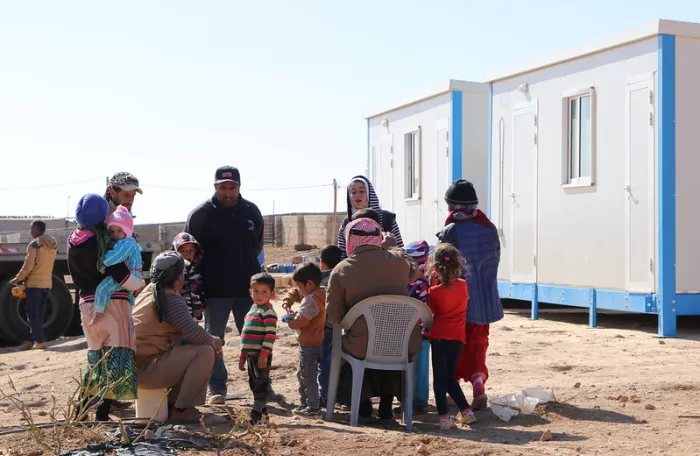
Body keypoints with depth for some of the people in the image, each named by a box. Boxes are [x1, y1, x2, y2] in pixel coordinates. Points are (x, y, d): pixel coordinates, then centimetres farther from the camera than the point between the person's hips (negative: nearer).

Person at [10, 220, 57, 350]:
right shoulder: (52, 245, 9)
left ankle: (39, 341, -8)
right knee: (39, 314, 14)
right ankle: (38, 340, 13)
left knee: (32, 314, -2)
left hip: (34, 284, -7)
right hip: (47, 284, 7)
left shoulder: (34, 245, -13)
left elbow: (28, 266, -15)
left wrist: (17, 279, -2)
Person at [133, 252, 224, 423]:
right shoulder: (171, 299, -15)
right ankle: (181, 409, -8)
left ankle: (170, 404, 20)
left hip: (134, 362, 10)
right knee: (205, 352, -14)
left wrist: (210, 341, 9)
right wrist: (215, 342, -1)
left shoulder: (150, 291, 13)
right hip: (145, 368, -10)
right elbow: (194, 334, -23)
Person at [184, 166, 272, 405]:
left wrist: (247, 267, 11)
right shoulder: (200, 214, -5)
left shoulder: (252, 212, 5)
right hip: (215, 291, -2)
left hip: (248, 287, 2)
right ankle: (217, 388, 14)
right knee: (213, 339, 4)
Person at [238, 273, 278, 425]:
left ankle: (256, 415, -4)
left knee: (261, 383, -5)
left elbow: (271, 334, -20)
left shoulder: (268, 311, -12)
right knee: (254, 383, 15)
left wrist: (264, 353, -25)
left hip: (262, 355, -9)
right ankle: (263, 412, 24)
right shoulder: (253, 309, 16)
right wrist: (242, 355, 23)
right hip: (251, 354, 9)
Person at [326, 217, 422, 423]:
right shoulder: (399, 260, -3)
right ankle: (386, 408, 36)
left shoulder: (341, 270, -10)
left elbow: (334, 315, -7)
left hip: (363, 346, -2)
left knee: (345, 344, 32)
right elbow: (412, 272, 22)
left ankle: (364, 405, 27)